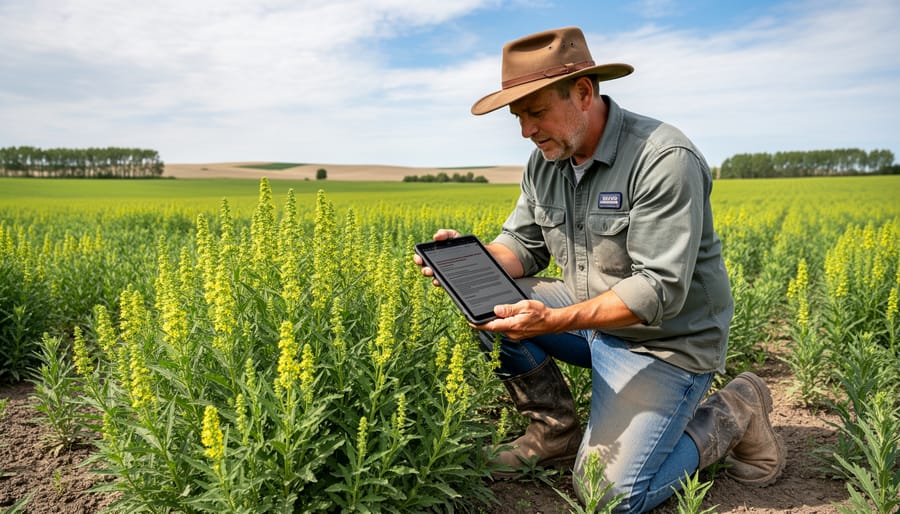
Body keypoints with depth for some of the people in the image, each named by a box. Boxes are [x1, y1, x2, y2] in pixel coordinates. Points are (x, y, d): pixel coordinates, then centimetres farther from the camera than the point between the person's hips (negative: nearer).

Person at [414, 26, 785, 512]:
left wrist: (552, 321, -39)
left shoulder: (665, 160, -26)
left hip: (664, 341, -7)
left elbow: (659, 291, -29)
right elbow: (523, 244, 4)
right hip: (590, 316, 7)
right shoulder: (544, 162, -1)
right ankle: (556, 431, 5)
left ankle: (731, 415, 10)